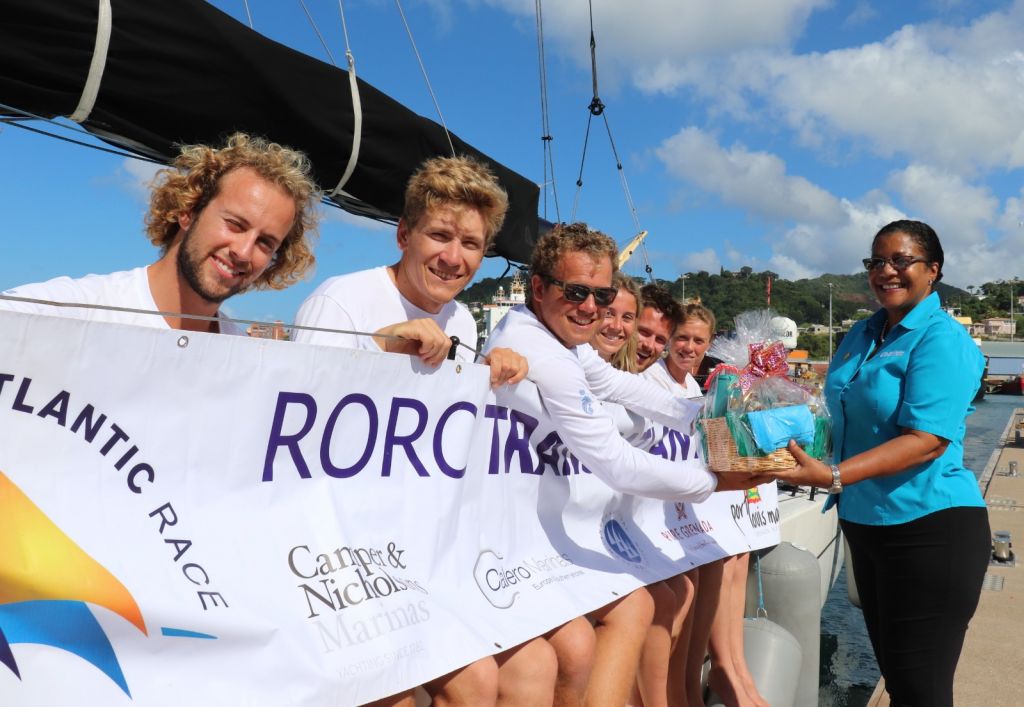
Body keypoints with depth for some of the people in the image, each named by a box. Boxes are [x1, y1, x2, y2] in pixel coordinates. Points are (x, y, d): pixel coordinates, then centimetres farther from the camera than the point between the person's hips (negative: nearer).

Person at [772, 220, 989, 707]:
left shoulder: (941, 339, -14)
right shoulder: (861, 336, 9)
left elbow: (927, 440, -25)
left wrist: (832, 477, -34)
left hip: (929, 528, -7)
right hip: (865, 523, 8)